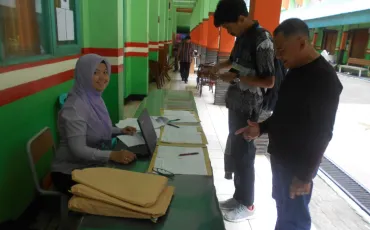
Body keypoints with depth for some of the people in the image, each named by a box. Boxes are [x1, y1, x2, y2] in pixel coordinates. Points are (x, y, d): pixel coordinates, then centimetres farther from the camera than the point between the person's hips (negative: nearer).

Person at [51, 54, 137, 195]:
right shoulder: (74, 107, -24)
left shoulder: (95, 98, 2)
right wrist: (112, 155, -41)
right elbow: (78, 150, -30)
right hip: (71, 173, -7)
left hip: (92, 166, 8)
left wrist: (120, 131, 2)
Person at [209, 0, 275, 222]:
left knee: (244, 156, 2)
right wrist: (218, 67, 13)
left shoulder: (262, 39, -18)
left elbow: (269, 81, -21)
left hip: (248, 109, -9)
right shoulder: (242, 36, 9)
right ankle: (239, 197, 32)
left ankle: (247, 205, 21)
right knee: (235, 152, 16)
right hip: (236, 104, 9)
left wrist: (236, 77, -18)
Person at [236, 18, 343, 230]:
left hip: (298, 163, -8)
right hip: (281, 155, 8)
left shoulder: (324, 79, -21)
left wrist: (305, 175, -18)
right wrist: (262, 128, 1)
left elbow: (322, 133, -21)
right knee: (282, 206, 23)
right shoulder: (295, 70, 6)